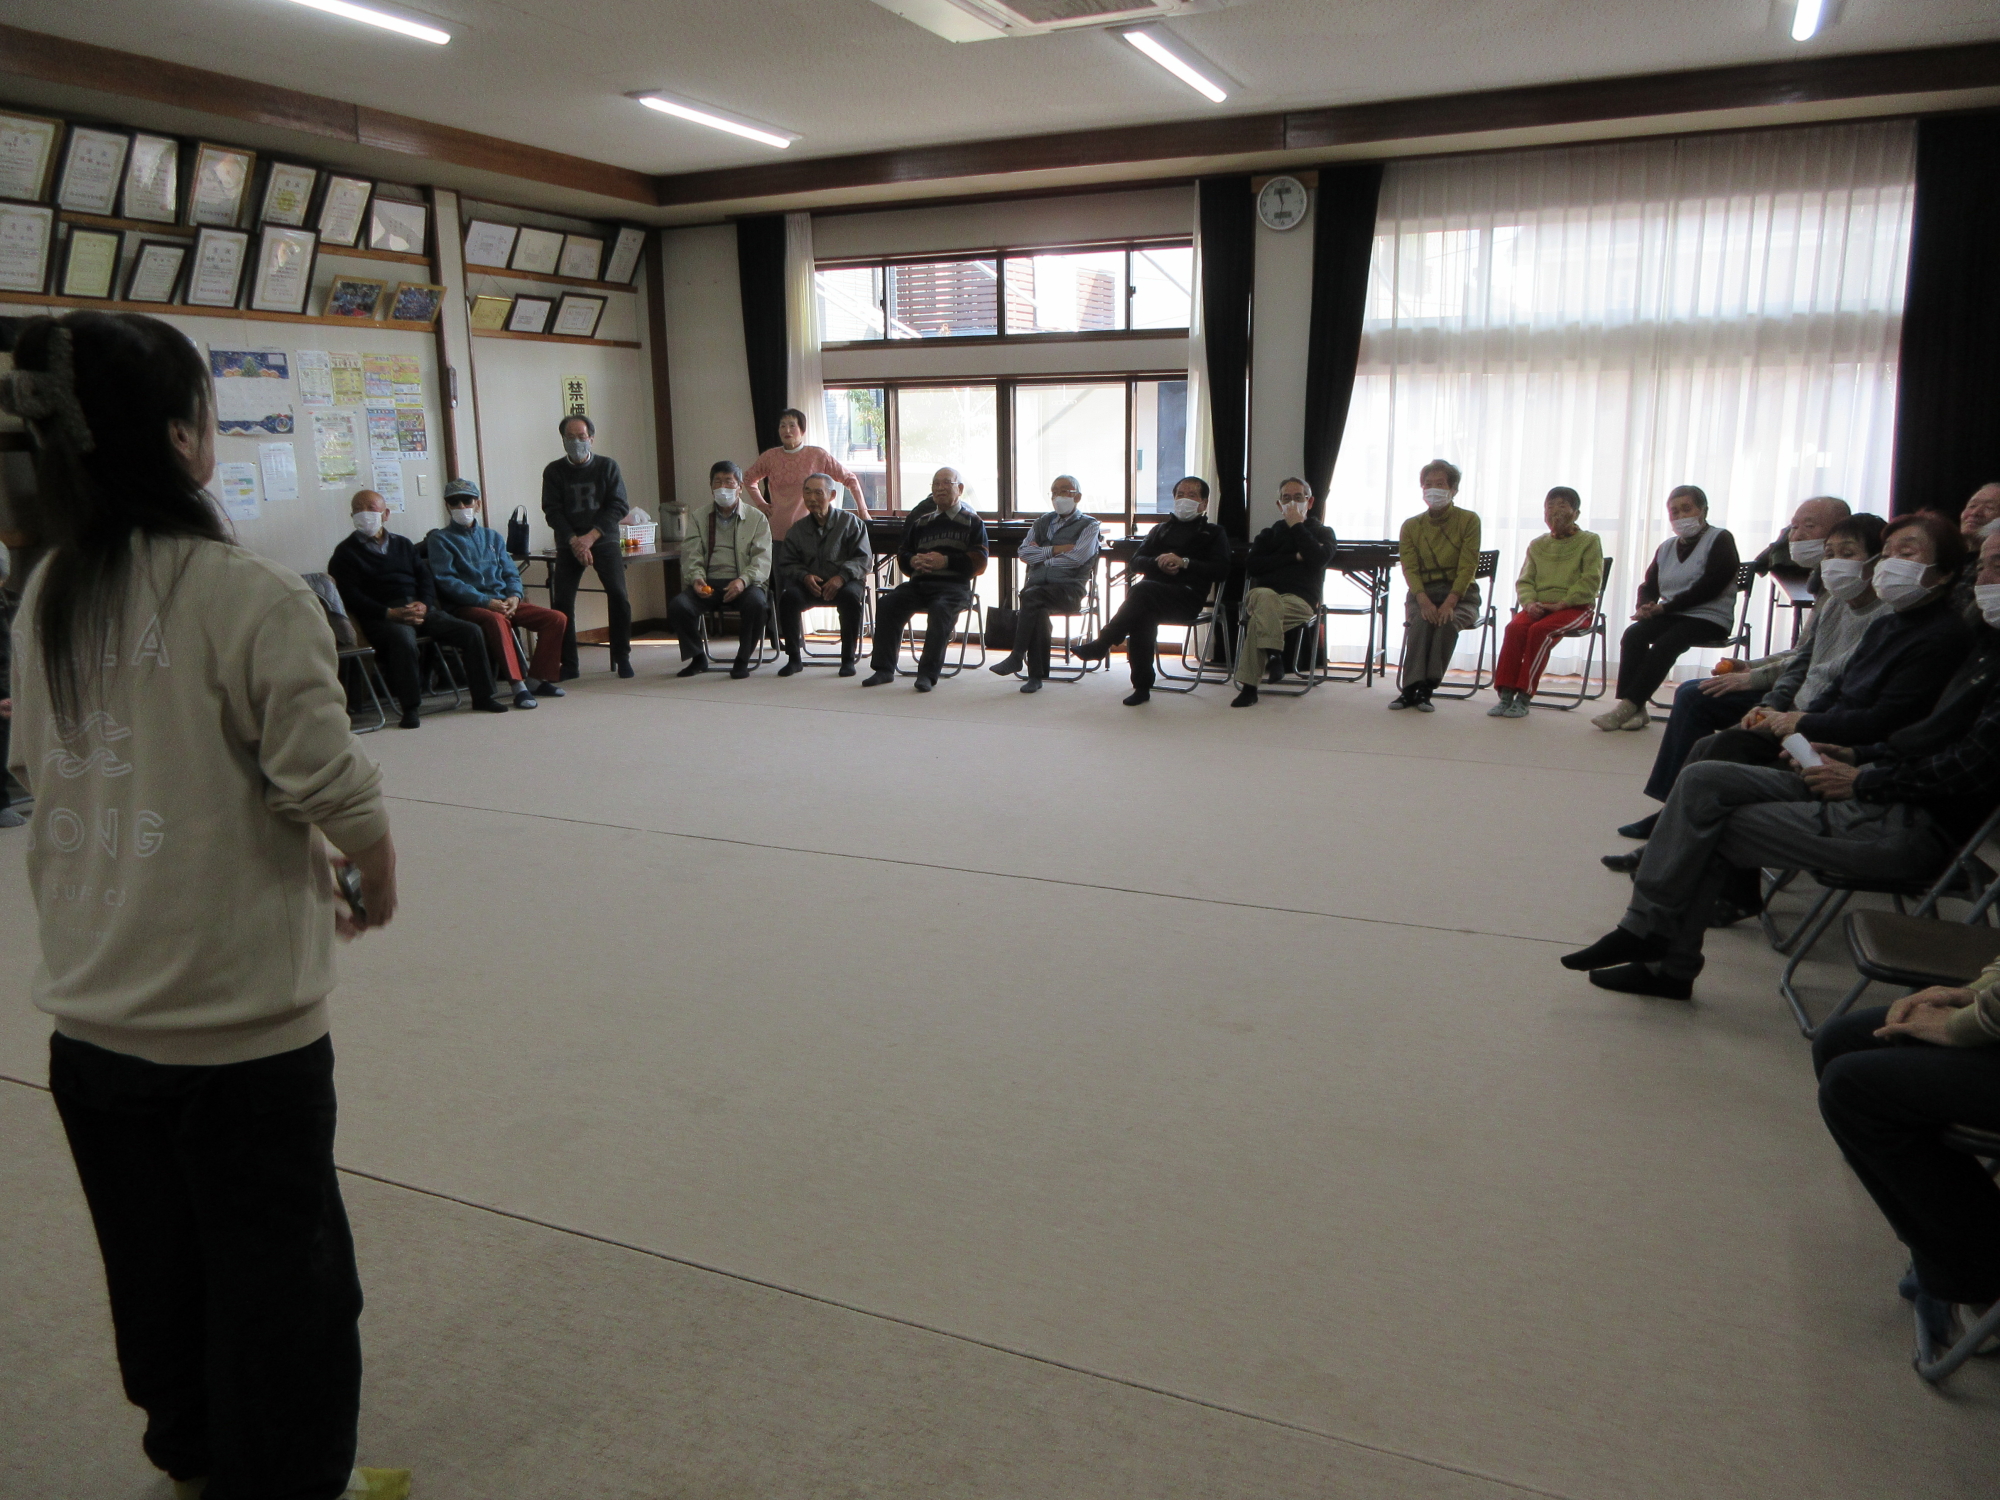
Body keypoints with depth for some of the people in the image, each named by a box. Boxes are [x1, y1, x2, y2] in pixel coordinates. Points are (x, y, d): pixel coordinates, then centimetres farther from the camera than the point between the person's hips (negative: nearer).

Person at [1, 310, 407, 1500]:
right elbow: (333, 786, -21)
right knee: (279, 1269, 11)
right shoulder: (248, 596, -18)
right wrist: (378, 882, -2)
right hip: (240, 1014, -7)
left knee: (156, 1263, 23)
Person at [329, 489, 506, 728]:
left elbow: (425, 578, 15)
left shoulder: (403, 544, 25)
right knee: (403, 638, -39)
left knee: (471, 631, -13)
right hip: (382, 618, -5)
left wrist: (423, 605, -8)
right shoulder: (346, 553, 8)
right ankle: (409, 707, -31)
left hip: (421, 610, 5)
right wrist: (390, 613, -19)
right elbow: (351, 595, -4)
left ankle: (482, 696, -4)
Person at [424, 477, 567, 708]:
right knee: (497, 620, -39)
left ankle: (537, 678, -5)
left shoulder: (492, 537, 23)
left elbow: (511, 573, 18)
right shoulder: (440, 540, 6)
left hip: (503, 601, 6)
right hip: (466, 606, -6)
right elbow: (446, 580, -7)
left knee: (556, 619, -12)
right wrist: (486, 602, -19)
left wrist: (514, 596, -7)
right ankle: (518, 685, -40)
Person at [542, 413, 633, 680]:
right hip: (568, 545, 1)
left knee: (618, 595, -17)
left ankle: (622, 658, -3)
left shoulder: (607, 467, 4)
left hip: (604, 540, -1)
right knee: (562, 602, -10)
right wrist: (574, 541, -16)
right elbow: (552, 511, -1)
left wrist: (591, 536, -14)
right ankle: (569, 665, -1)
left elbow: (619, 506, -3)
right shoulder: (554, 472, 5)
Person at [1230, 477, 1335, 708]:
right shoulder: (1269, 533, 30)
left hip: (1300, 600, -2)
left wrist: (1296, 525, 4)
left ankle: (1248, 685, -38)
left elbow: (1319, 557, -3)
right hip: (1261, 595, 2)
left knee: (1259, 620, -35)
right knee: (1267, 597, -39)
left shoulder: (1322, 532, 24)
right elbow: (1251, 565, 8)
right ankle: (1274, 654, -48)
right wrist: (1294, 558, 1)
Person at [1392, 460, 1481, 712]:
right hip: (1421, 593, 2)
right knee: (1421, 621, -31)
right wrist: (1424, 600, -23)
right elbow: (1409, 568, -4)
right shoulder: (1411, 526, 7)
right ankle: (1412, 689, -35)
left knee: (1448, 623, -33)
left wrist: (1450, 602, -24)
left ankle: (1426, 689, -31)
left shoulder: (1468, 520, 0)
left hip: (1460, 594, -1)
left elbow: (1467, 567, -9)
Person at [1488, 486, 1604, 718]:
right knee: (1514, 628, -27)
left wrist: (1560, 604, -17)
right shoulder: (1537, 545, 17)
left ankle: (1524, 697, -29)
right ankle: (1506, 695, -28)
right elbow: (1524, 581, 12)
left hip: (1575, 607, -4)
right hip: (1538, 607, 4)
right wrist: (1530, 603, -10)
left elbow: (1591, 581, -6)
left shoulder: (1589, 541, 3)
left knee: (1540, 630, -32)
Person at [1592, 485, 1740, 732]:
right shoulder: (1667, 547, 20)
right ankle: (1634, 709, -31)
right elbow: (1648, 586, 14)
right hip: (1672, 616, 5)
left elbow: (1710, 586, -13)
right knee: (1633, 633, -24)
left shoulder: (1720, 540, 0)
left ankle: (1627, 706, -34)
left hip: (1709, 618, -5)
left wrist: (1665, 607, -17)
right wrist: (1645, 606, -11)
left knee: (1665, 643, -31)